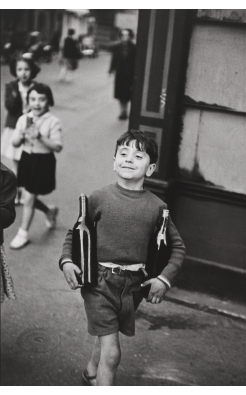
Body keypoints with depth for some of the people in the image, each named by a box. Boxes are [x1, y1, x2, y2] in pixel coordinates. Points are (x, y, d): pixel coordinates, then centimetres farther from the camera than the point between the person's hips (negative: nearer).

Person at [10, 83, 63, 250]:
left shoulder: (53, 122, -14)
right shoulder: (23, 119, 0)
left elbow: (58, 147, -18)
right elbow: (15, 143, 3)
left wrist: (40, 137, -28)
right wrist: (22, 135, -18)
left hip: (43, 162, -5)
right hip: (27, 159, 6)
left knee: (28, 199, -2)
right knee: (31, 197, 15)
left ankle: (23, 234, 15)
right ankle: (50, 212, 46)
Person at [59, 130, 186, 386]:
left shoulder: (156, 206, -4)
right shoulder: (99, 198, -8)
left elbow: (178, 247, 6)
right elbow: (74, 233, 4)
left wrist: (165, 278, -5)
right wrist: (66, 261, -10)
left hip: (133, 284, 3)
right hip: (99, 280, -3)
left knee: (106, 336, 25)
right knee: (111, 353, -10)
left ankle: (90, 374, 55)